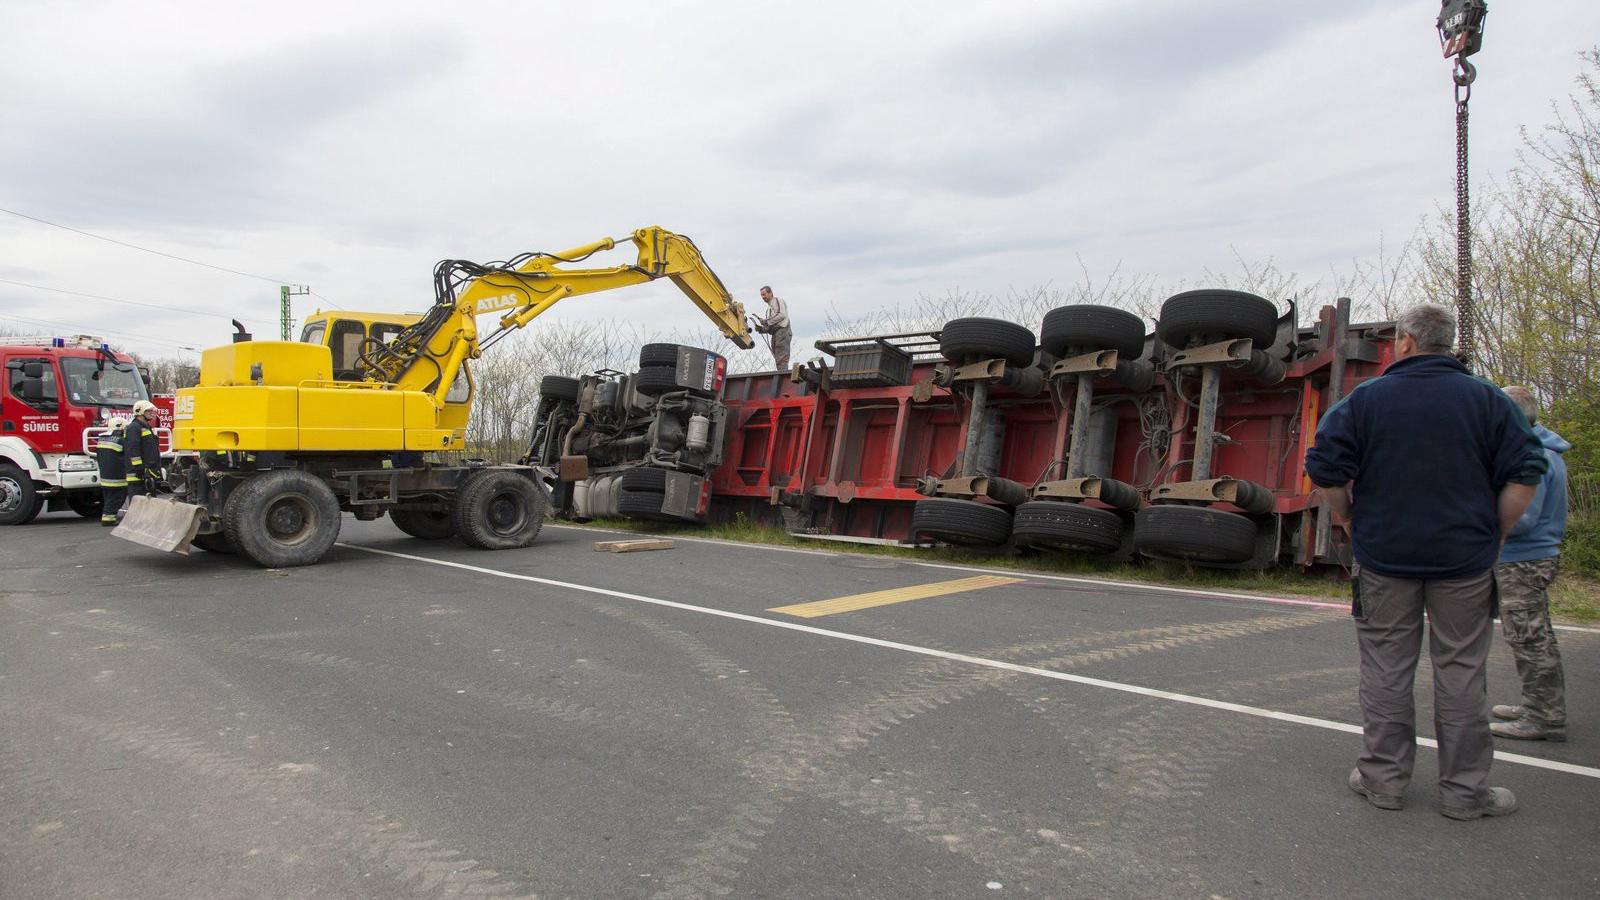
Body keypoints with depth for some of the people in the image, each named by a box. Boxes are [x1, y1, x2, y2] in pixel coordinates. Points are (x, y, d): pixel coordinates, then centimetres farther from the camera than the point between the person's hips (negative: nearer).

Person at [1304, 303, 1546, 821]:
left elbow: (1325, 471, -7)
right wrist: (1493, 534, 6)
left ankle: (1384, 778, 16)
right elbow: (1524, 474, -3)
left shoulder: (1366, 398, -2)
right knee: (1461, 672, 8)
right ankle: (1464, 789, 16)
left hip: (1384, 557, -1)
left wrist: (1353, 524, 6)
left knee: (1386, 669, 8)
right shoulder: (1487, 399, 2)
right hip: (1465, 561, 1)